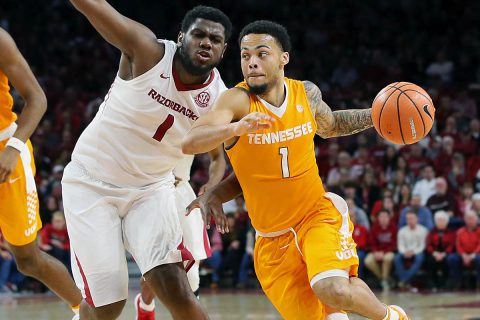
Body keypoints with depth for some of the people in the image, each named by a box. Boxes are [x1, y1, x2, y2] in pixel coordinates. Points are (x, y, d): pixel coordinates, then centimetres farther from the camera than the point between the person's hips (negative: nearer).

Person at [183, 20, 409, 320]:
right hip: (273, 238, -1)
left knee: (333, 289, -27)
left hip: (318, 215, 1)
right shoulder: (237, 100, -16)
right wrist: (236, 128, -50)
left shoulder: (307, 93, -2)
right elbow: (190, 143, -33)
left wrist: (375, 116, 8)